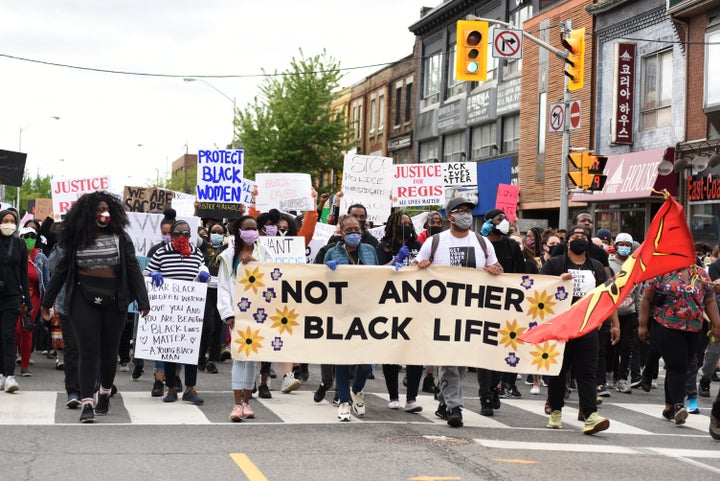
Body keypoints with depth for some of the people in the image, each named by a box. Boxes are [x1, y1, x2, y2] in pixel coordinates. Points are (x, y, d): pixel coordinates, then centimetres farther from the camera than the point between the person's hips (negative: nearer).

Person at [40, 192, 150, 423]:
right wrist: (47, 301, 11)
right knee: (88, 350, -6)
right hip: (84, 299, -1)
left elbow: (133, 269, -1)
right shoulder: (76, 239, 2)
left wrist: (143, 300, -8)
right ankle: (87, 404, -8)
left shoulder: (120, 238, 1)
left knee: (109, 350, 8)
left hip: (114, 300, 1)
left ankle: (105, 395, 29)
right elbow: (62, 270, 9)